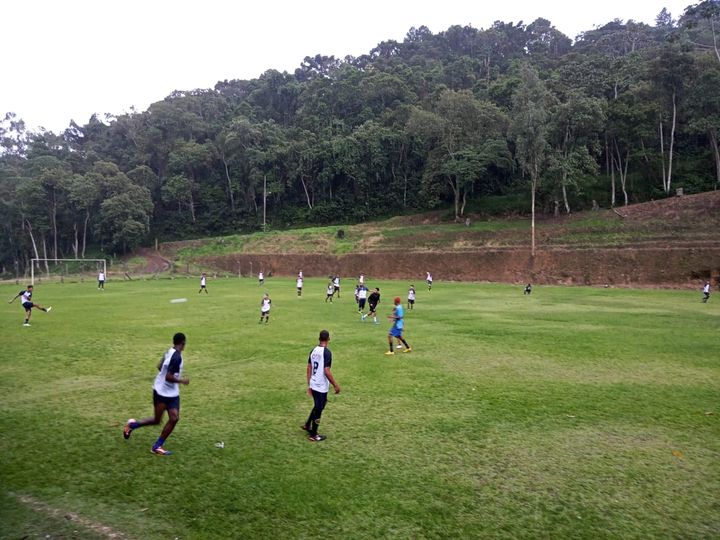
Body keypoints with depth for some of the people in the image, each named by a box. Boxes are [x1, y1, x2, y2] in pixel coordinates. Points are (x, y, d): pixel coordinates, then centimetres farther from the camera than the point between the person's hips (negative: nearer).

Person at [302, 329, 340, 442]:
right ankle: (313, 435, 17)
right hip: (321, 386, -7)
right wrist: (335, 385, -14)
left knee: (317, 406, 26)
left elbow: (309, 368, 9)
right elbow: (326, 372, -23)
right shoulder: (327, 352, -19)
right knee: (319, 409, 6)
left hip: (313, 385, 7)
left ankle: (307, 425, 35)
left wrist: (309, 385, 18)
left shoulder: (313, 351, 4)